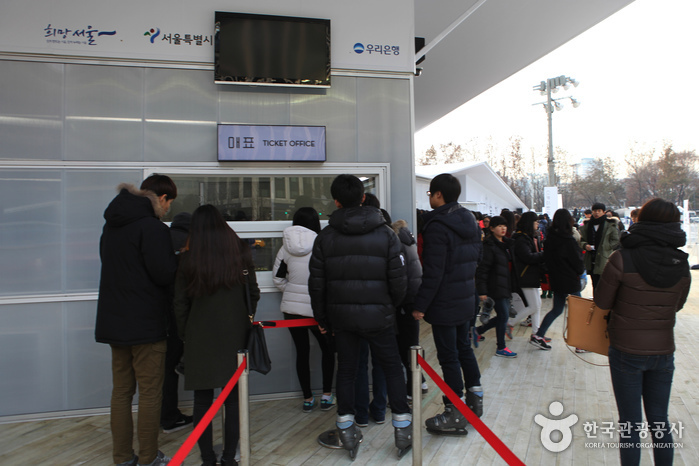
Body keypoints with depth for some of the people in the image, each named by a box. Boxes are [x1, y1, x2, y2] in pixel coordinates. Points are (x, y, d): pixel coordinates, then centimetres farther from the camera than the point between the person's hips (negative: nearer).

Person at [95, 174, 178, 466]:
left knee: (121, 390, 15)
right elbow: (164, 274, -21)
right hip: (146, 323, -8)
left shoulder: (111, 224, 12)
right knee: (150, 392, 2)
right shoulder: (153, 227, -17)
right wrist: (179, 260, -2)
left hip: (113, 319, 8)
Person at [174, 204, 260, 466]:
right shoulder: (240, 252, -2)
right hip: (234, 337, 1)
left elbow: (180, 304, 0)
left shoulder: (189, 259, -4)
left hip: (200, 339, 0)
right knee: (233, 399, 10)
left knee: (203, 400, 11)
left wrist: (185, 335, 12)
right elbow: (253, 294, 4)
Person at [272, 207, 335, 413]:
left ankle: (308, 399, 21)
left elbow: (278, 277, 3)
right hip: (315, 307, -3)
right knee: (327, 348, 16)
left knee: (302, 351, 13)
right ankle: (326, 395, 17)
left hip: (291, 306, 4)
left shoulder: (286, 247, -1)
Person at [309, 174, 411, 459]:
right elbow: (398, 280, -5)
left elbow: (316, 283, 1)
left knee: (346, 370, 15)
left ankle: (346, 430, 23)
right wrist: (391, 307, 13)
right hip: (377, 315, -1)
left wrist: (321, 317, 12)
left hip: (341, 316, 2)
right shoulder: (385, 234, -5)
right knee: (392, 367, 14)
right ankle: (403, 429, 18)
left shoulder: (326, 236, -2)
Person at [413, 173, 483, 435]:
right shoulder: (469, 220, 8)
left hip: (444, 303, -9)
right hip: (466, 298, 9)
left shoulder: (437, 226, -19)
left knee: (448, 356, 0)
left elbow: (433, 272, -22)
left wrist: (420, 305, -17)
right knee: (464, 347, 21)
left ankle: (455, 415, 10)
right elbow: (476, 255, 17)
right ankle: (475, 400, 33)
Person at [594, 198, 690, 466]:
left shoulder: (622, 259, -18)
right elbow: (677, 305, 10)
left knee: (630, 424, 9)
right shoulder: (682, 266, -5)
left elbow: (601, 301, -8)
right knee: (660, 422, 19)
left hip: (626, 351, -4)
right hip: (664, 351, 4)